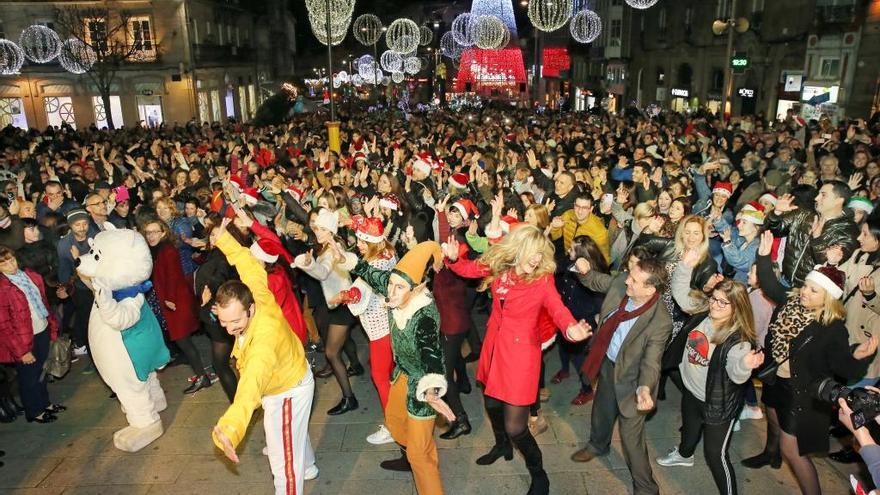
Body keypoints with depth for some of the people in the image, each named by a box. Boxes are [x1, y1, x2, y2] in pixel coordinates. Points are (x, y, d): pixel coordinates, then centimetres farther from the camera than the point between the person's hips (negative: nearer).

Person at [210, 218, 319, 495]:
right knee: (294, 433, 37)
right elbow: (250, 267, -7)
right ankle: (307, 467, 65)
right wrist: (224, 240, -3)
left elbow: (250, 389, -62)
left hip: (287, 393, -10)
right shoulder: (259, 297, -25)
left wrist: (228, 432, -76)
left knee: (283, 462, 5)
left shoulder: (263, 344, -46)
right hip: (293, 376, 10)